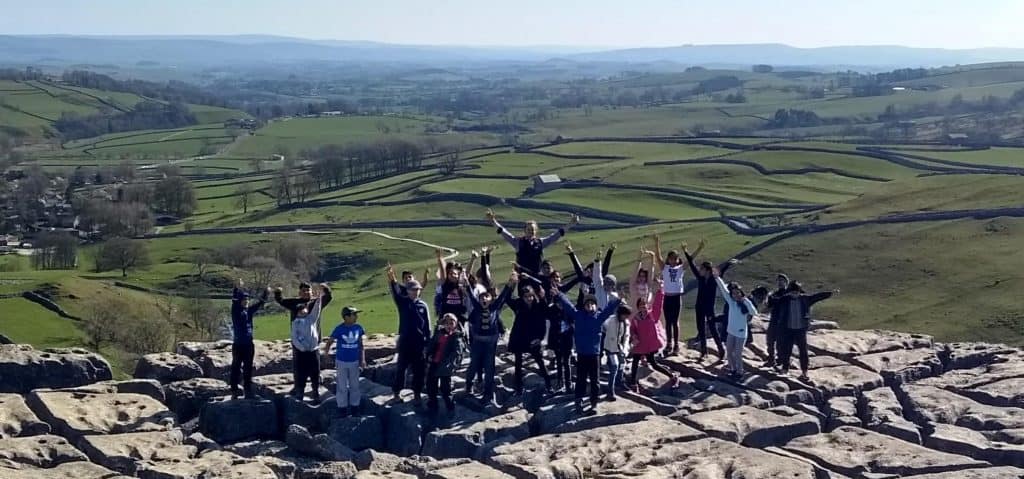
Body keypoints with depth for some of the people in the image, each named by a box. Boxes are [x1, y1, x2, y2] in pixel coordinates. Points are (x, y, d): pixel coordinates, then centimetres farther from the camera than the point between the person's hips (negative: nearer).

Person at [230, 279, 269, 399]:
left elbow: (259, 303, 6)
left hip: (249, 344, 5)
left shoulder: (249, 310, 8)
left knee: (248, 368, 10)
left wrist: (265, 293, -10)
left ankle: (248, 391, 17)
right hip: (238, 344, -5)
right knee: (236, 368, 1)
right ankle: (234, 391, 5)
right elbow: (234, 300, -22)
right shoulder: (235, 310, -6)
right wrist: (237, 289, -38)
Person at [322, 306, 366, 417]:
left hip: (354, 362, 3)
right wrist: (326, 351, -30)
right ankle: (342, 408, 18)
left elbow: (360, 345, 4)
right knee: (342, 386, 7)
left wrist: (362, 359, 1)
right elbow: (329, 341, -10)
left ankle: (354, 407, 25)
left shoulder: (358, 328, -5)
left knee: (355, 386, 12)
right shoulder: (339, 329, -16)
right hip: (342, 362, -3)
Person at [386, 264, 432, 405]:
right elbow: (395, 292, -22)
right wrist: (391, 278, -42)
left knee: (419, 369, 5)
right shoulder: (403, 302, -2)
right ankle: (397, 392, 19)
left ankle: (417, 392, 18)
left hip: (420, 342, 1)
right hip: (405, 340, -1)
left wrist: (428, 342, 0)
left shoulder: (423, 305, 2)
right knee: (402, 367, 6)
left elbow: (427, 325, 4)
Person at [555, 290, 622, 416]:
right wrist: (558, 294, -8)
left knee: (594, 380, 7)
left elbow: (610, 308, -10)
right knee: (580, 379, 9)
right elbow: (567, 304, -1)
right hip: (581, 353, 1)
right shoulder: (578, 315, 1)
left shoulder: (599, 316, -1)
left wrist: (619, 300, -24)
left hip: (594, 353, -1)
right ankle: (579, 403, 16)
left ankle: (594, 404, 14)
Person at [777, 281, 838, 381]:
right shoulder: (785, 300, -4)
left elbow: (818, 296, -2)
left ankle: (804, 372, 10)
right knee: (786, 350, 8)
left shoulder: (805, 299, -1)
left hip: (801, 330, 0)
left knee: (803, 350, 2)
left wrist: (831, 293, -7)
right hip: (788, 329, 0)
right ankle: (785, 368, 26)